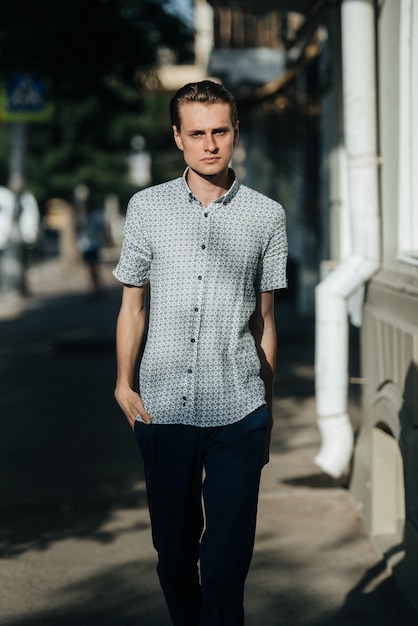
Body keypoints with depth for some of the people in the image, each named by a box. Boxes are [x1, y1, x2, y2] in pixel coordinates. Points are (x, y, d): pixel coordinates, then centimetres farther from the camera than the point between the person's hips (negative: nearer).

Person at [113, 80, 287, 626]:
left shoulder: (267, 216, 4)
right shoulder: (146, 207, 5)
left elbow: (264, 320, 9)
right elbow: (133, 304, 12)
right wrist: (124, 383, 3)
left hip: (238, 414, -1)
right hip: (163, 409, 1)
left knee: (227, 562, -4)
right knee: (173, 552, 11)